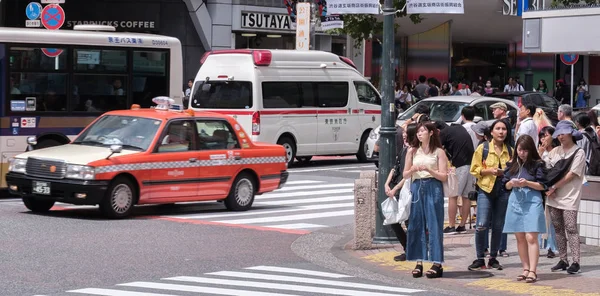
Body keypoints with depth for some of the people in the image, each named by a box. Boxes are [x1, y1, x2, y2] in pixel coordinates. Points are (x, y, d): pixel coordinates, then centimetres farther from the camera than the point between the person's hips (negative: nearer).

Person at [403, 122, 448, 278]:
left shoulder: (438, 152, 2)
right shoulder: (412, 152, 12)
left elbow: (443, 176, -2)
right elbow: (405, 174, 13)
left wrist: (428, 169, -15)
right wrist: (413, 169, -8)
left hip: (433, 189, -4)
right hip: (416, 188, 4)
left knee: (434, 225, -5)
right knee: (416, 225, 2)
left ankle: (437, 263, -4)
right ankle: (419, 261, 7)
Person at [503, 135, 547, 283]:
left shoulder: (537, 164, -3)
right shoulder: (512, 164, 10)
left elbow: (542, 186, -5)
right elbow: (506, 185, 13)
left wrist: (527, 183, -18)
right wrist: (512, 183, -8)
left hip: (532, 202, -5)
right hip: (515, 202, 5)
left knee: (531, 237, -11)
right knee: (520, 237, 9)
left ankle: (532, 271, -12)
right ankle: (526, 269, 17)